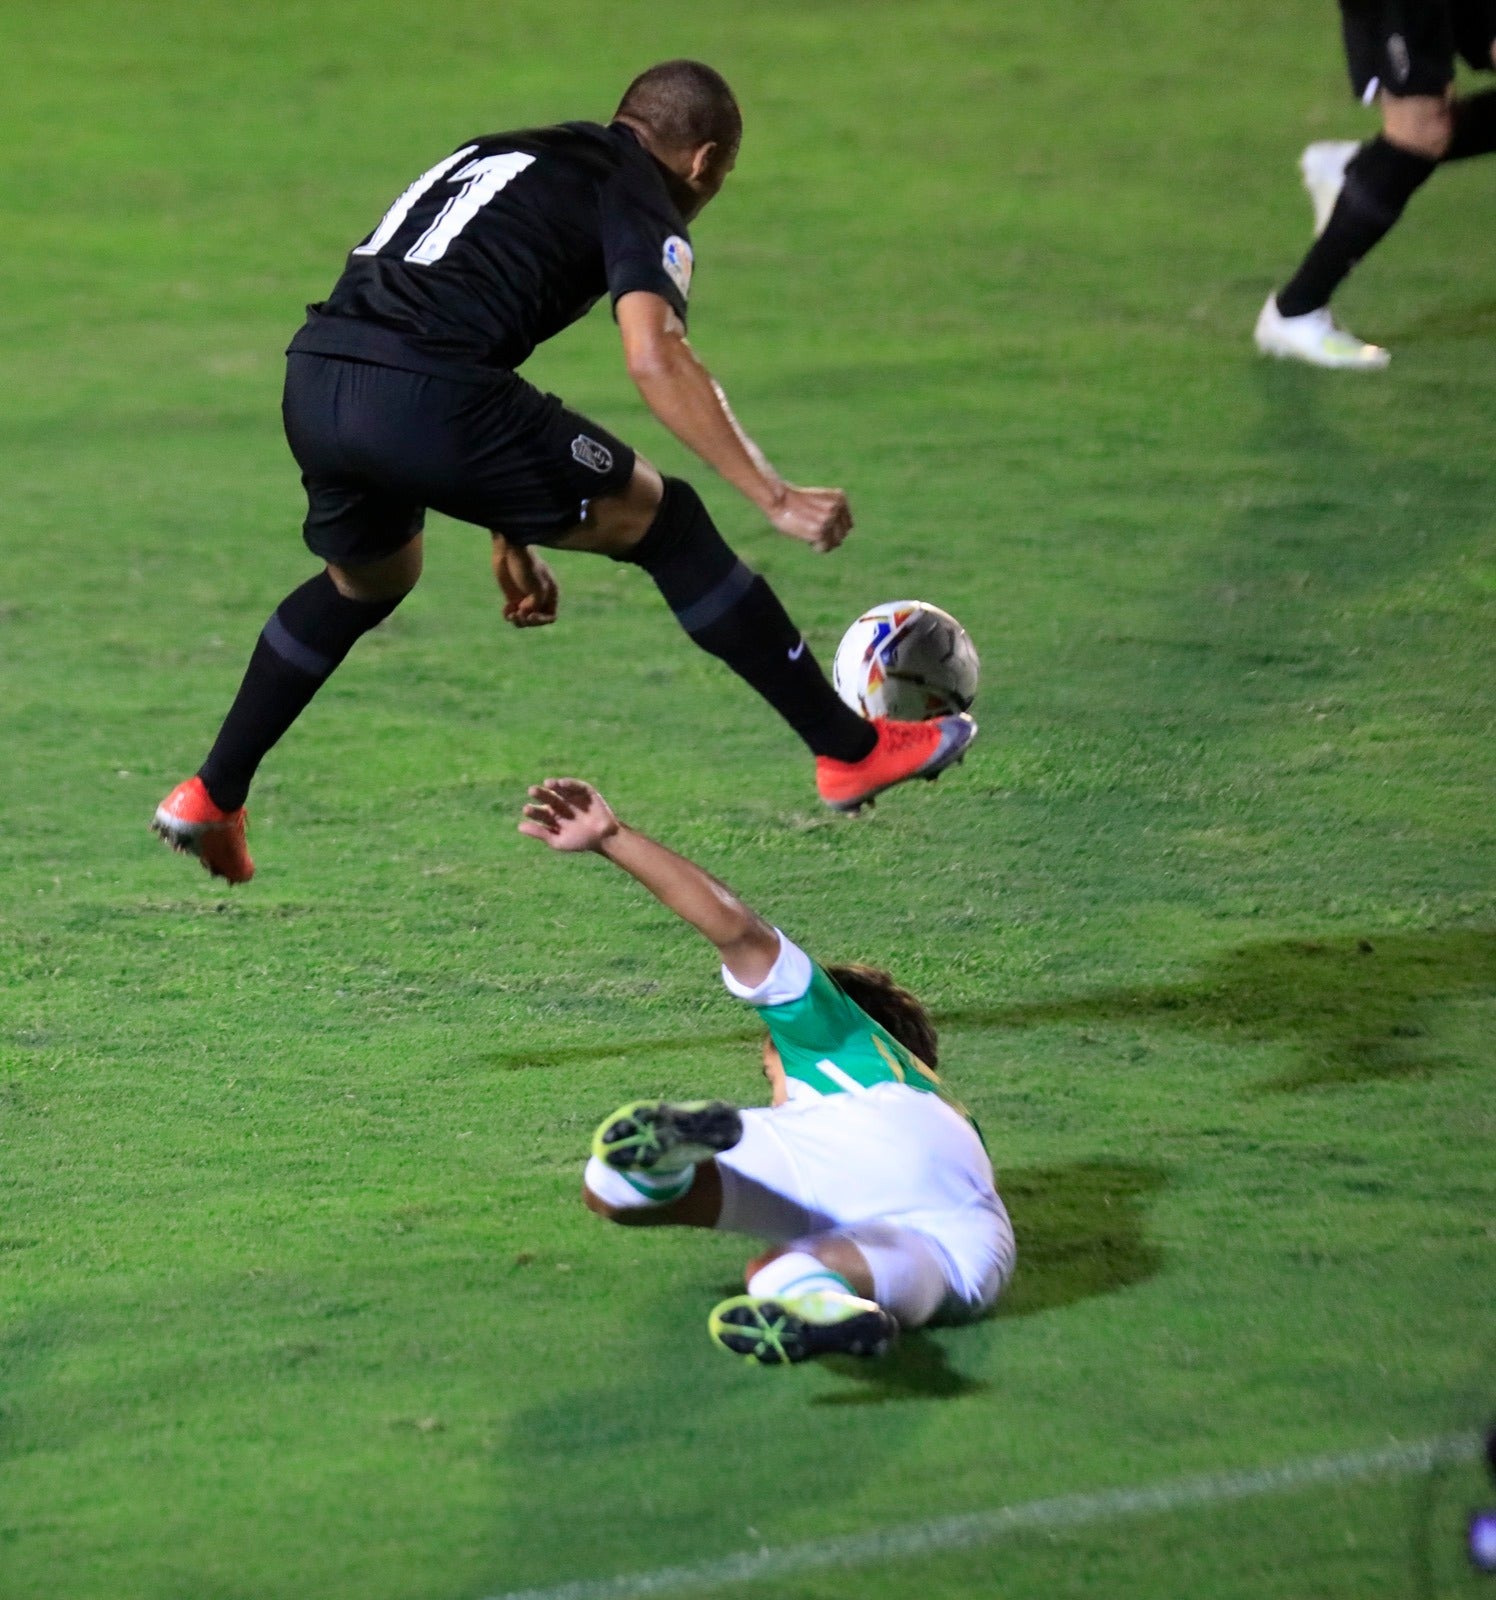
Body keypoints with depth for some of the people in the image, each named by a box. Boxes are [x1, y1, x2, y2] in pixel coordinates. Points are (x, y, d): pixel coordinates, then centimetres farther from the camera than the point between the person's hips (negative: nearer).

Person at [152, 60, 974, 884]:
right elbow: (655, 358, -11)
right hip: (424, 400, -7)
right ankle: (851, 750, 11)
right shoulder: (638, 196, 8)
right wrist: (776, 497, -11)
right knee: (665, 522, 8)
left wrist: (506, 528, 39)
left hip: (313, 380, 7)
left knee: (367, 579, 36)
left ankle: (210, 798, 38)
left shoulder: (502, 157, 32)